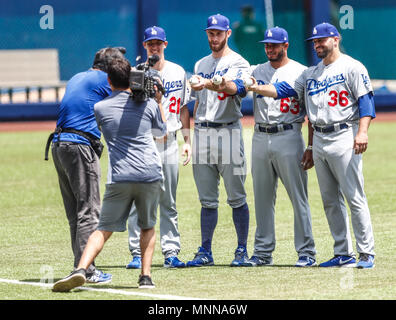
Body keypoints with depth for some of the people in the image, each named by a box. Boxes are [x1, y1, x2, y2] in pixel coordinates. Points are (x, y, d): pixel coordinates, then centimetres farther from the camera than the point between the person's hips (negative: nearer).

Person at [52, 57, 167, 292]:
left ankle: (81, 270, -19)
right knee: (148, 227, 19)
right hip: (150, 175, 1)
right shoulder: (148, 104, 7)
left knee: (104, 229, 1)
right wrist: (159, 102, 36)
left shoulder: (100, 108, 5)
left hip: (119, 178, -1)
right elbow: (162, 130, 25)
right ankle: (146, 276, 8)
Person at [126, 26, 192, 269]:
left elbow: (183, 108, 15)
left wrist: (188, 140, 10)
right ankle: (137, 253, -2)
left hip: (169, 144, 3)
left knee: (169, 202, 5)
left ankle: (171, 252, 7)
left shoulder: (178, 73, 10)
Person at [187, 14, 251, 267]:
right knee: (207, 199, 6)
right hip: (202, 133, 5)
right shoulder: (201, 65, 19)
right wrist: (193, 137, 16)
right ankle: (205, 252, 8)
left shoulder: (239, 63, -1)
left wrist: (210, 84, -39)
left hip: (228, 132, -5)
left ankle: (242, 250, 4)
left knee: (236, 197, -3)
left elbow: (240, 88, -22)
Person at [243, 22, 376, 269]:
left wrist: (362, 131, -21)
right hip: (319, 140, 7)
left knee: (355, 198, -10)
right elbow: (285, 89, 11)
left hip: (344, 137, -7)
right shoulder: (311, 73, 19)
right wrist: (257, 88, -3)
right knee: (330, 201, 7)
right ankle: (344, 254, 12)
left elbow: (366, 100, -9)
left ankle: (366, 253, -8)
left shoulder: (352, 67, -1)